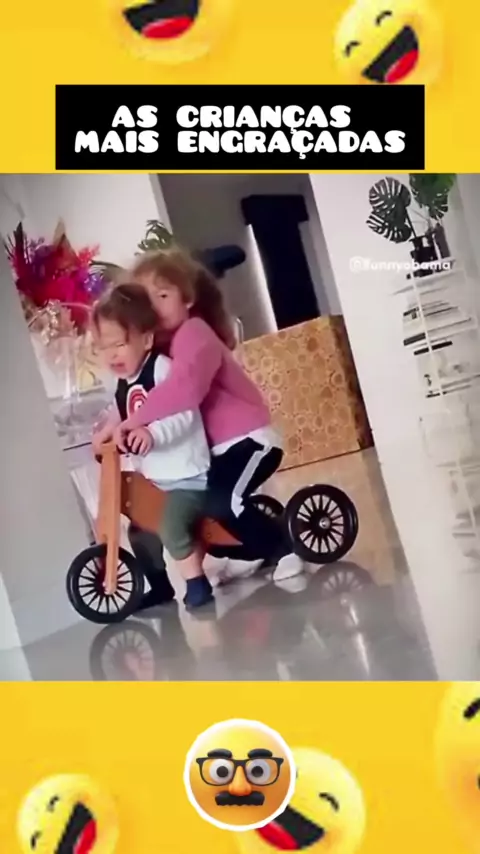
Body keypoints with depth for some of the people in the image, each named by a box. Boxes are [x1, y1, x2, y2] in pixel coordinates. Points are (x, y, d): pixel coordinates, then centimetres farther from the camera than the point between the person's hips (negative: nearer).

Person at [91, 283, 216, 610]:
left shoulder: (162, 368, -17)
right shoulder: (123, 386, 9)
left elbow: (185, 414, -29)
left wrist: (153, 433, -42)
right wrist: (111, 431, 2)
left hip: (189, 477, -10)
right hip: (156, 482, 10)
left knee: (172, 524, -27)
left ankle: (196, 583, -6)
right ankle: (160, 586, 34)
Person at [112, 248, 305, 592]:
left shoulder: (194, 333, -19)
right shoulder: (164, 343, 9)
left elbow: (183, 387, -38)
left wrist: (133, 421, -39)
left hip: (249, 439, -10)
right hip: (219, 447, 10)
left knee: (222, 503, -28)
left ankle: (283, 550, -5)